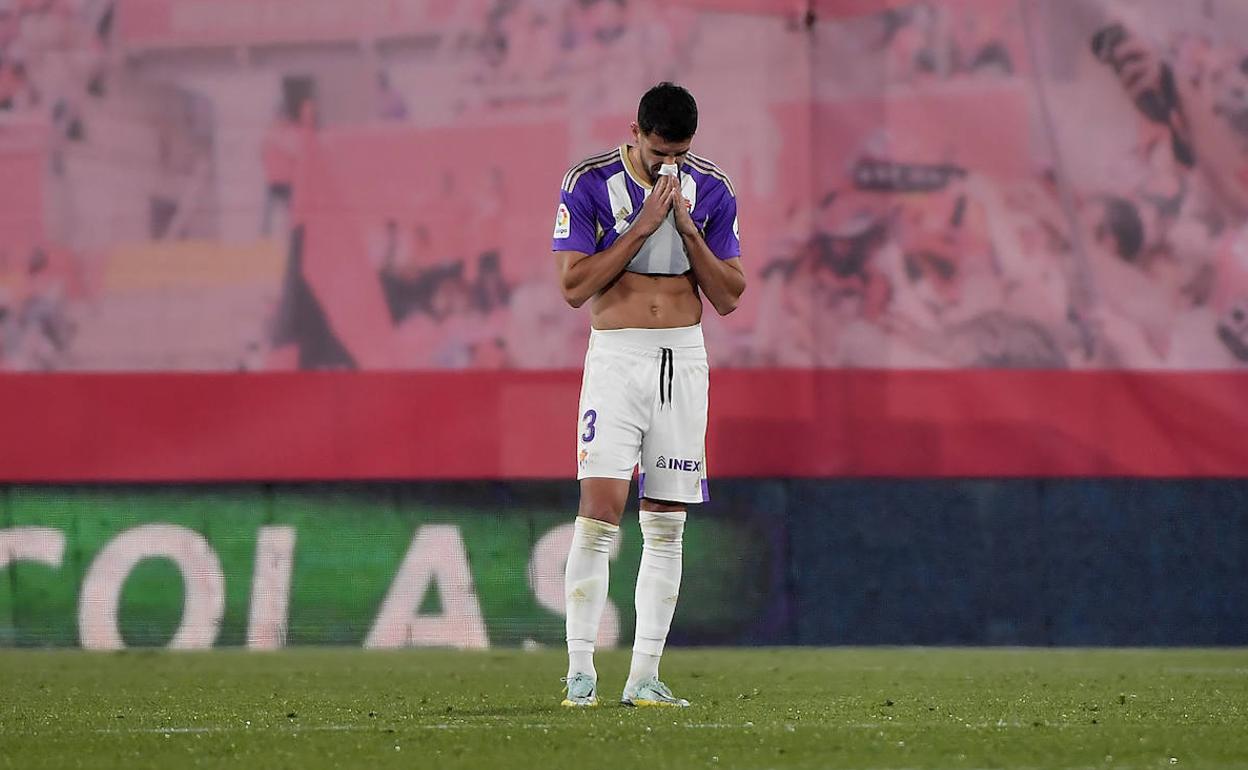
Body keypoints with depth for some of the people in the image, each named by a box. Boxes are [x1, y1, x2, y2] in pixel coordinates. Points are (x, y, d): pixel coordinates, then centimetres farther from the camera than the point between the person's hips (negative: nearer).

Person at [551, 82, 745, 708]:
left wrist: (686, 227, -9)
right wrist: (643, 226, -14)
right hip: (616, 356, -3)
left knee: (667, 526, 2)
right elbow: (574, 286, -10)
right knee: (599, 509, -14)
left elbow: (728, 297, 4)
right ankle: (580, 670, -11)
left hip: (684, 359, 3)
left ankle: (644, 677, 5)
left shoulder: (710, 191, 5)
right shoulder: (590, 184, -4)